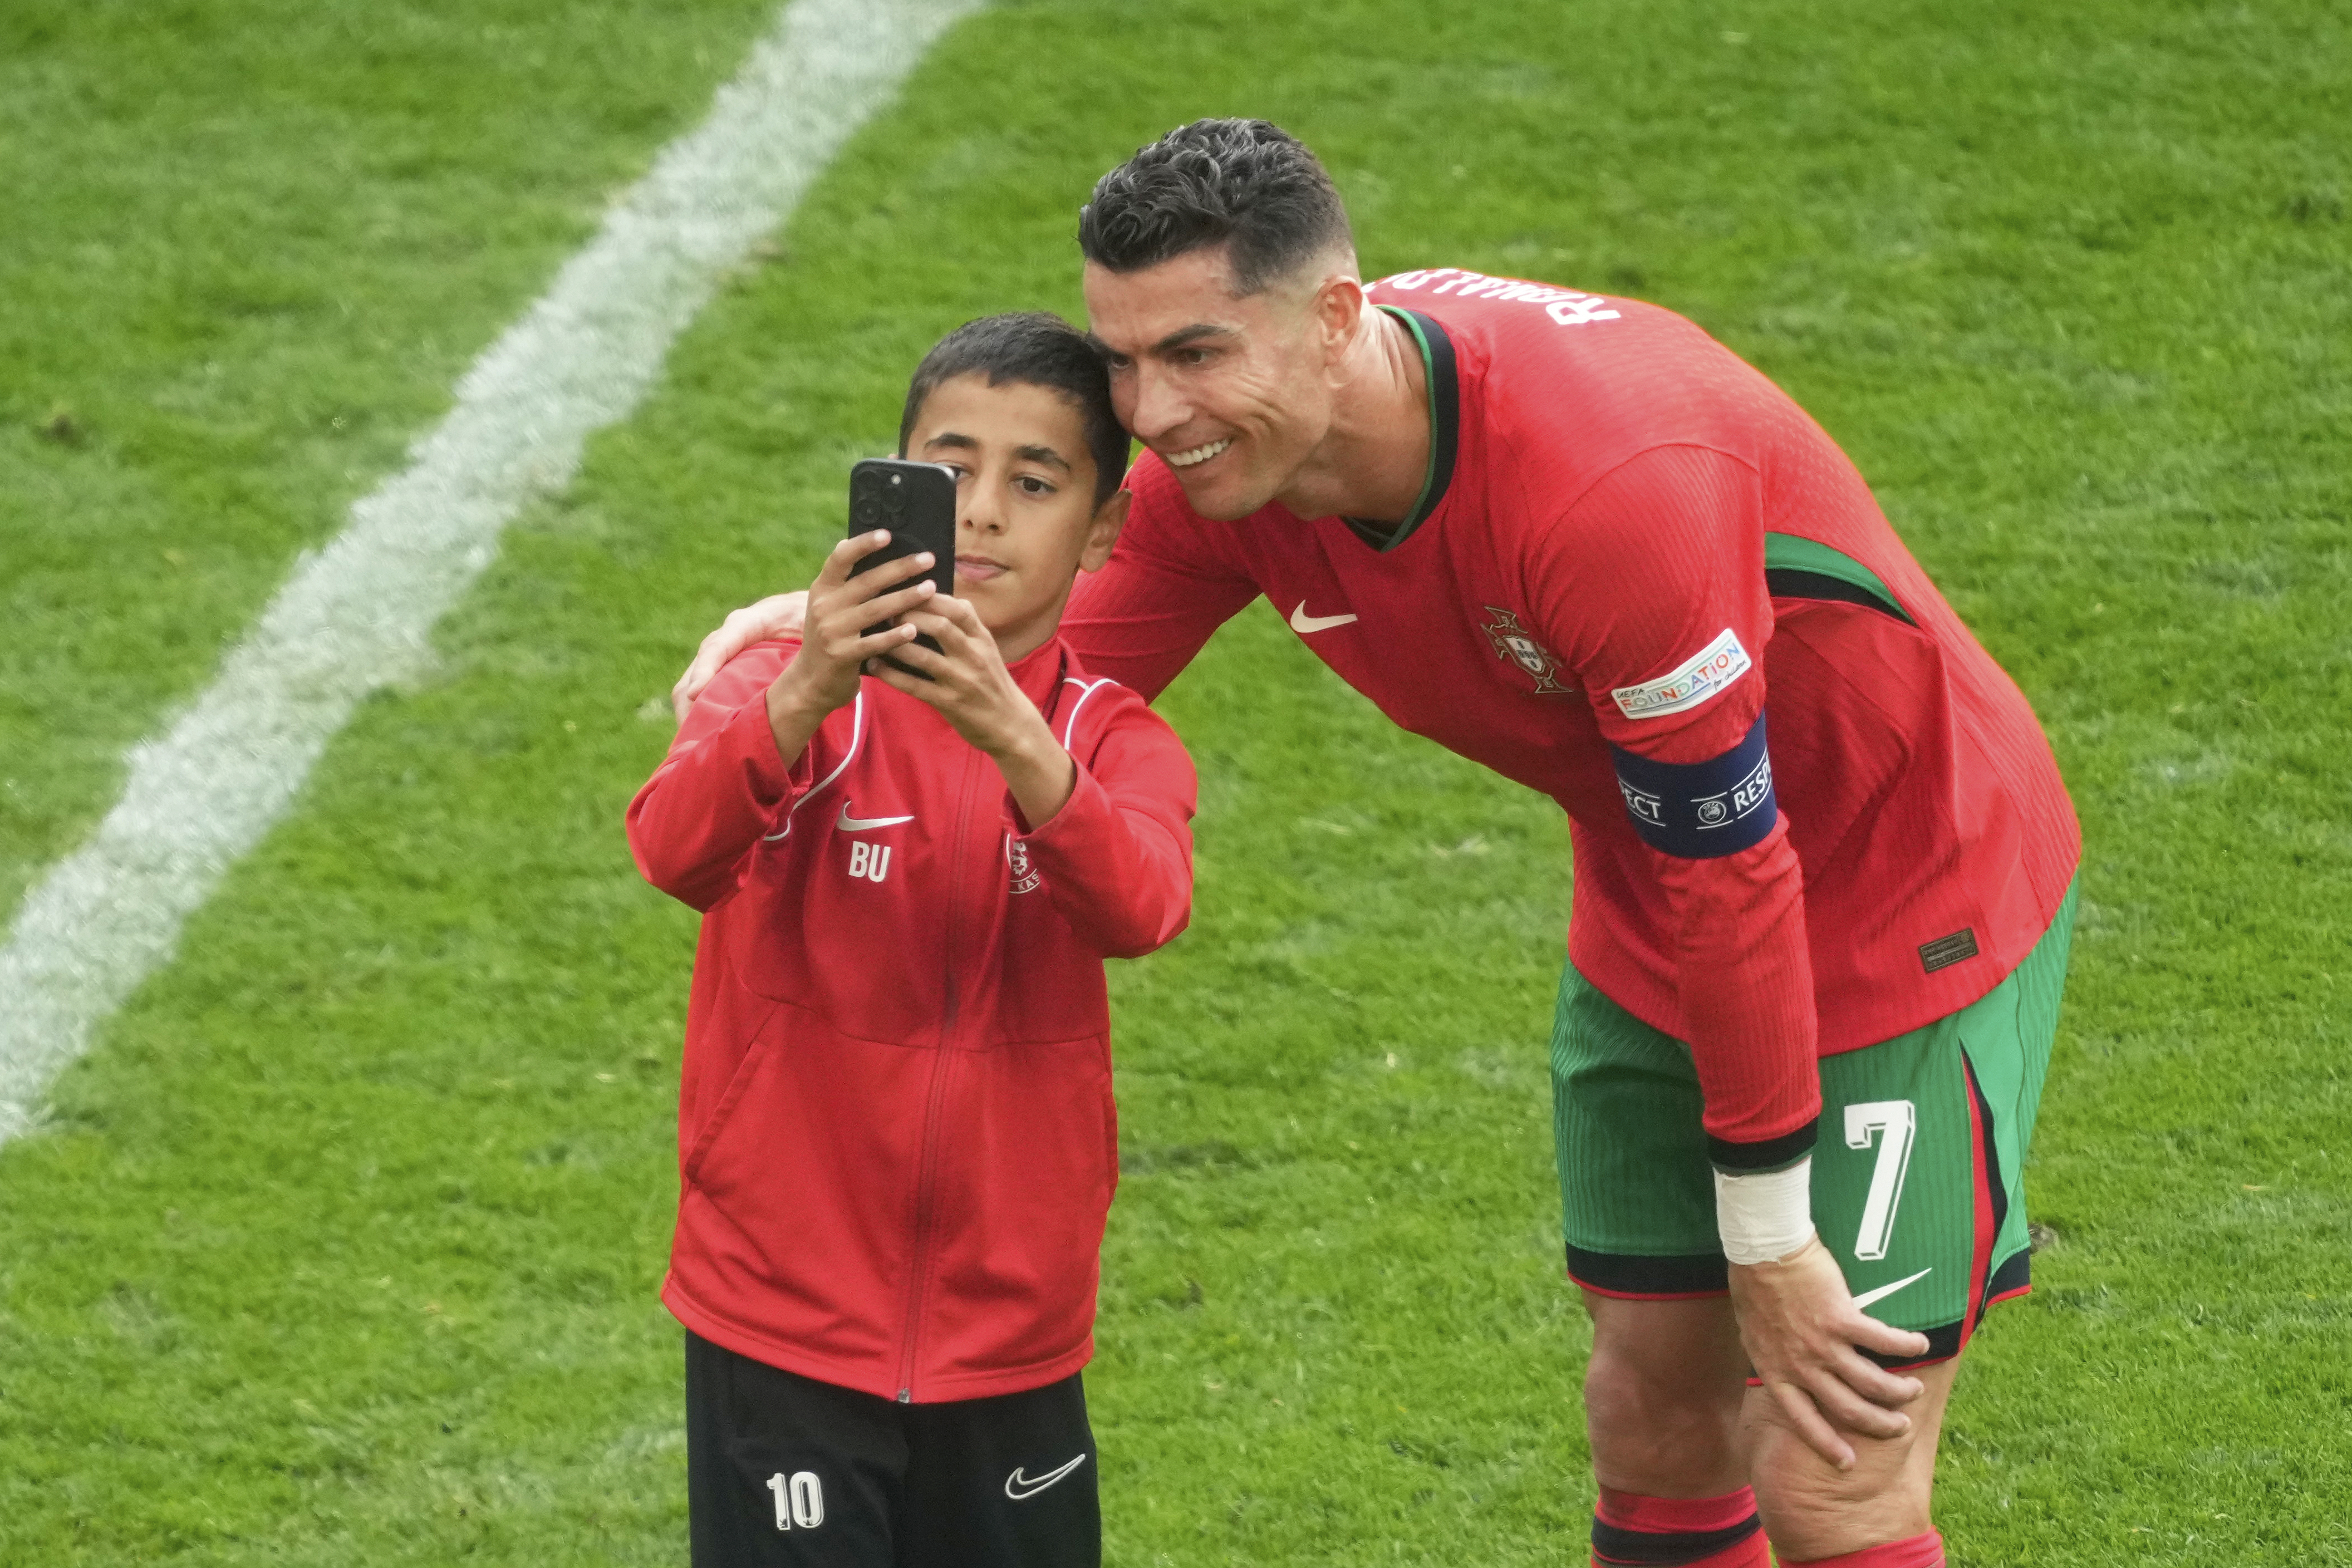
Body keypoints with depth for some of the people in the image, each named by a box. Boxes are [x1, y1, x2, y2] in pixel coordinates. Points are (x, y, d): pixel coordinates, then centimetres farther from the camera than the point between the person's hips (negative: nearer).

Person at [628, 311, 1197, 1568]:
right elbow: (673, 849, -25)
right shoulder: (785, 694, -5)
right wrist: (803, 699, -44)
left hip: (1010, 1338, 2)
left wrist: (1014, 742, -41)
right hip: (784, 1326, -2)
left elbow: (1140, 907, -22)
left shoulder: (1116, 742, 1)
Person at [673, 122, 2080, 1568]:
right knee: (1653, 1421, 11)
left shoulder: (1614, 484, -37)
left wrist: (1769, 1245, -20)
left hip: (1915, 893, -7)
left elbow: (1728, 866, -28)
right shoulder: (1232, 450, -15)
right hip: (1656, 938, 7)